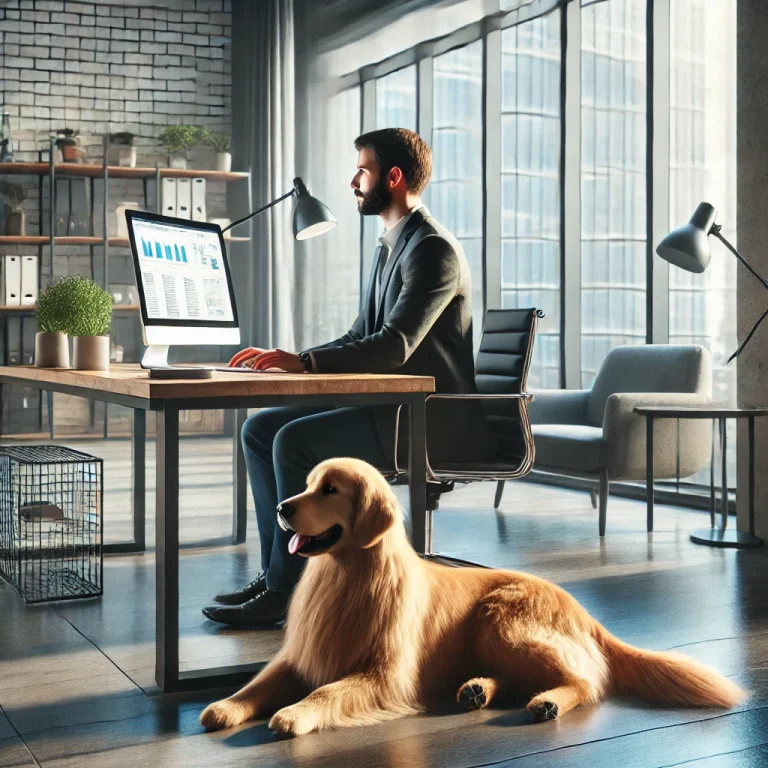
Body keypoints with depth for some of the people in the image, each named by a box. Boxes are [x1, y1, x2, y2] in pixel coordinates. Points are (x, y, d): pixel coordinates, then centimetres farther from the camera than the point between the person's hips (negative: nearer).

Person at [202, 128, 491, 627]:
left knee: (296, 441, -25)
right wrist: (285, 360, 5)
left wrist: (305, 362, -31)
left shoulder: (434, 250, -14)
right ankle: (279, 572, 2)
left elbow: (394, 345, -25)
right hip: (390, 406, 10)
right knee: (260, 429, 1)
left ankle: (285, 590, -13)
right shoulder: (390, 247, 18)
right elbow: (360, 338, 18)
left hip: (433, 418, -10)